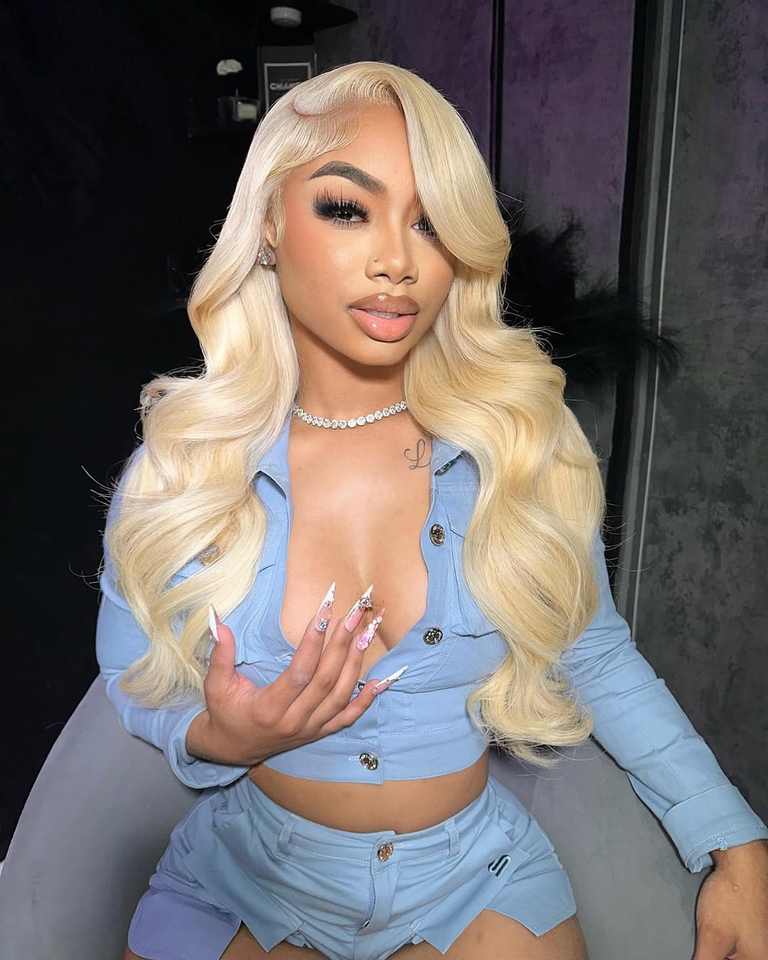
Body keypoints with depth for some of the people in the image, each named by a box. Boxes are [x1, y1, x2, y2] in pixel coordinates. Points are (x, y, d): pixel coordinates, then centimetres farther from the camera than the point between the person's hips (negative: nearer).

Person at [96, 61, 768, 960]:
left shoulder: (525, 445, -16)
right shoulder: (176, 466, -16)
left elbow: (599, 659, -3)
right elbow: (128, 686, -2)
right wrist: (218, 739, -23)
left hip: (479, 883, 0)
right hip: (241, 882, 1)